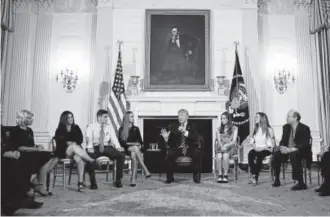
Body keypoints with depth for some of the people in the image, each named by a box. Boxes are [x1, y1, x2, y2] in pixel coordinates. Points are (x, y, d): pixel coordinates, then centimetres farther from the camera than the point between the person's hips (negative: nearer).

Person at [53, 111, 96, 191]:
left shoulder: (76, 128, 18)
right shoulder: (60, 130, 12)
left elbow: (80, 139, 6)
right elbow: (60, 142, -2)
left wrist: (75, 143, -14)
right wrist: (69, 143, -17)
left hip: (76, 150, 1)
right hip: (63, 152, -1)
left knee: (79, 159, -35)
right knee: (73, 146, -37)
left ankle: (80, 182, -43)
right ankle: (91, 161, -43)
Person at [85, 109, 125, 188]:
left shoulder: (109, 128, 18)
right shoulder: (91, 127, 9)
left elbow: (114, 138, 4)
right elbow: (88, 138, -7)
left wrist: (118, 147, -17)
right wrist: (90, 147, -28)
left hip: (107, 147, 3)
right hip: (95, 147, -2)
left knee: (121, 155, -23)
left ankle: (118, 180, -11)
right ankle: (93, 181, -18)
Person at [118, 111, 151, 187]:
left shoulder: (136, 129, 18)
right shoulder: (121, 129, 10)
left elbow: (140, 140, 14)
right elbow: (121, 142, 1)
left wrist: (139, 145, -9)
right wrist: (131, 144, -11)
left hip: (135, 148, 2)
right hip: (126, 149, -2)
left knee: (133, 155, -36)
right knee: (135, 148, -37)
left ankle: (133, 179, -43)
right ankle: (146, 171, -44)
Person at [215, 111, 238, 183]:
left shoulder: (234, 128, 9)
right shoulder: (219, 129, 16)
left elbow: (234, 141, 0)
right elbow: (218, 140, 6)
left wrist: (226, 145, -17)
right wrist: (221, 146, -16)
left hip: (230, 147, -2)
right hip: (220, 147, 2)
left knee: (225, 156, -36)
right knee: (219, 156, -33)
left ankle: (225, 175, -26)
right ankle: (220, 175, -25)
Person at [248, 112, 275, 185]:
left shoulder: (269, 129, -2)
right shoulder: (255, 129, 17)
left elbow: (271, 144, -8)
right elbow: (251, 141, 13)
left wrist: (262, 148, -18)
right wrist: (255, 147, -8)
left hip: (266, 150, -4)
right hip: (257, 149, 4)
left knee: (259, 156, -36)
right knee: (250, 154, -30)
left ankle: (256, 178, -30)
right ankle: (253, 176, -31)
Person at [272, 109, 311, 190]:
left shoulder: (304, 128, -11)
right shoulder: (286, 127, 8)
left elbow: (305, 144, -20)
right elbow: (283, 141, 11)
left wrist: (291, 149, -31)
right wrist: (282, 147, -14)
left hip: (301, 151, -6)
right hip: (287, 150, 6)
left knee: (293, 155, -38)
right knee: (276, 154, -18)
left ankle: (301, 183, -31)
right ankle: (277, 180, -7)